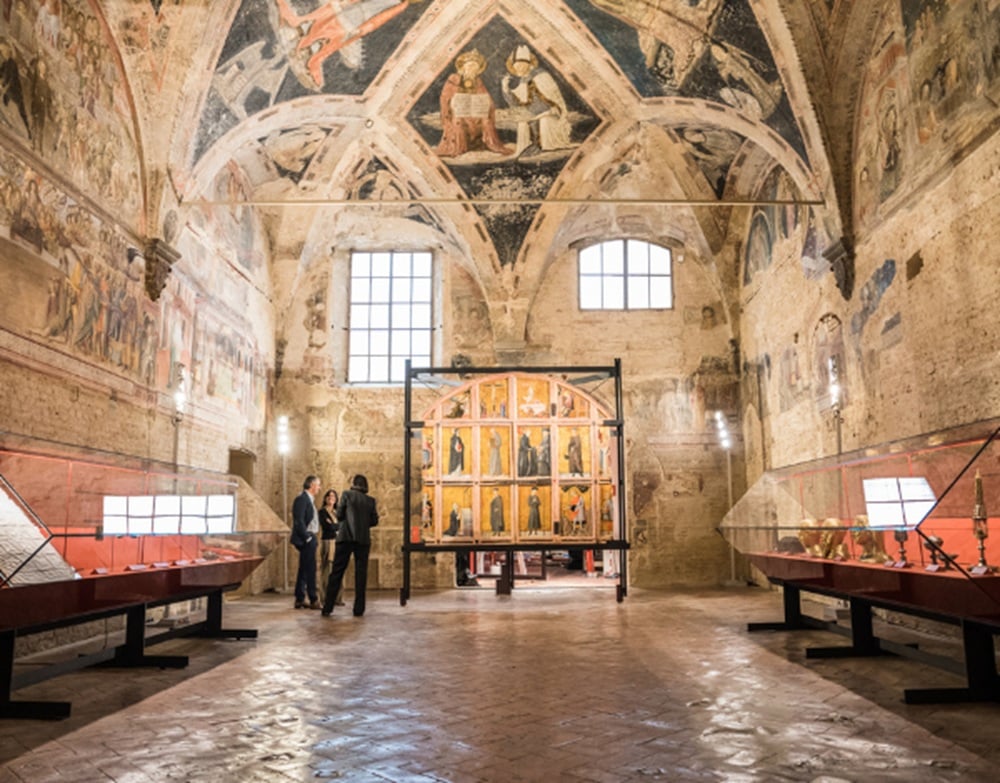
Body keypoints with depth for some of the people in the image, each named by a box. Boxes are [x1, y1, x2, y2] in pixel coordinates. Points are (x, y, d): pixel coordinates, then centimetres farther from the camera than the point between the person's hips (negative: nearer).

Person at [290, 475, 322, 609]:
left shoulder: (310, 500, 18)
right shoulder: (301, 499, -12)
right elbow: (299, 521, -19)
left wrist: (315, 539, 13)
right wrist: (308, 537, -18)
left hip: (310, 539, 10)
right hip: (305, 540, -10)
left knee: (304, 570, 12)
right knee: (310, 569, -8)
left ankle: (300, 599, 16)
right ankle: (313, 600, -5)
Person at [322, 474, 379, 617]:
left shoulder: (347, 494, 3)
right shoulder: (371, 500, 8)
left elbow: (339, 515, 1)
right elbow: (374, 521, 6)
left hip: (346, 537, -1)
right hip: (363, 539, 1)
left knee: (337, 572, 2)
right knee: (361, 573, 5)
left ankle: (327, 607, 1)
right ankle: (358, 609, 4)